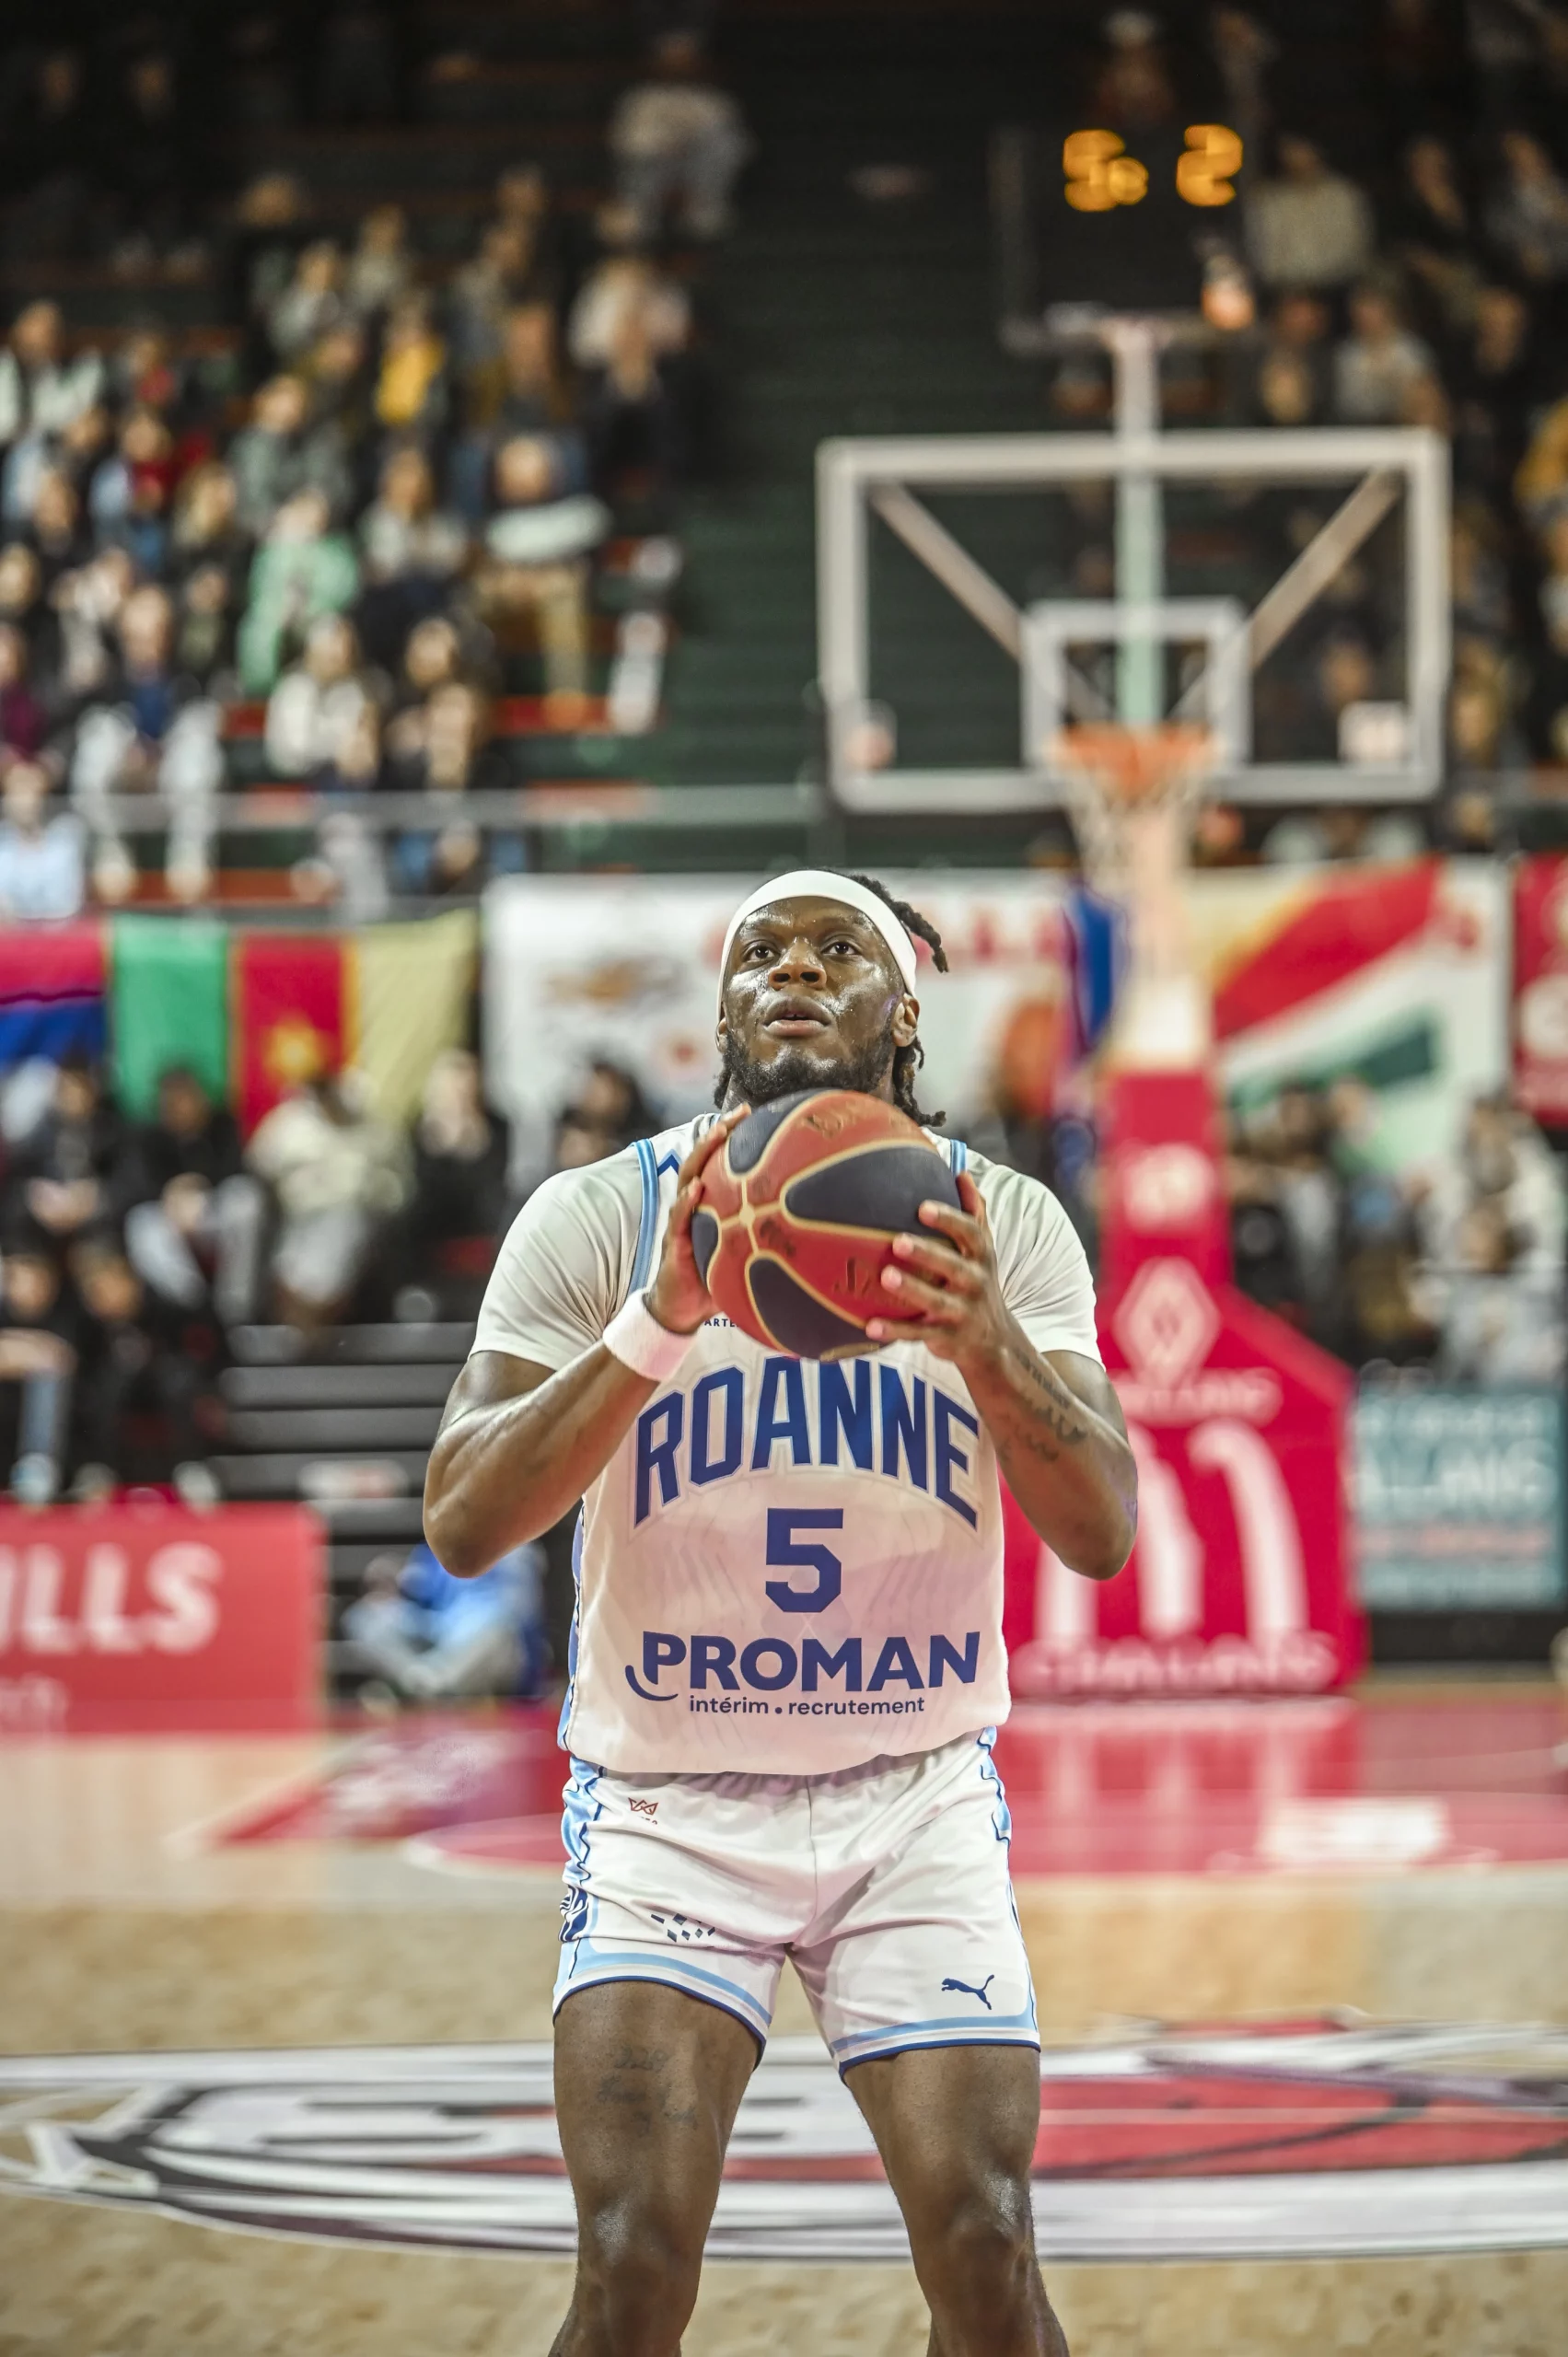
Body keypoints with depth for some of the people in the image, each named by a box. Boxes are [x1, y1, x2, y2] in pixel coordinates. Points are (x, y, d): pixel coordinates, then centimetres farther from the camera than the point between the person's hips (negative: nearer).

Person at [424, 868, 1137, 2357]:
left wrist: (987, 1340, -32)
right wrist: (654, 1325, -29)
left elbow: (1100, 1534, -12)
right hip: (669, 1801, -1)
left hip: (920, 1800, 1)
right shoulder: (597, 1218, -5)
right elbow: (461, 1524, -14)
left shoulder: (1000, 1224, -1)